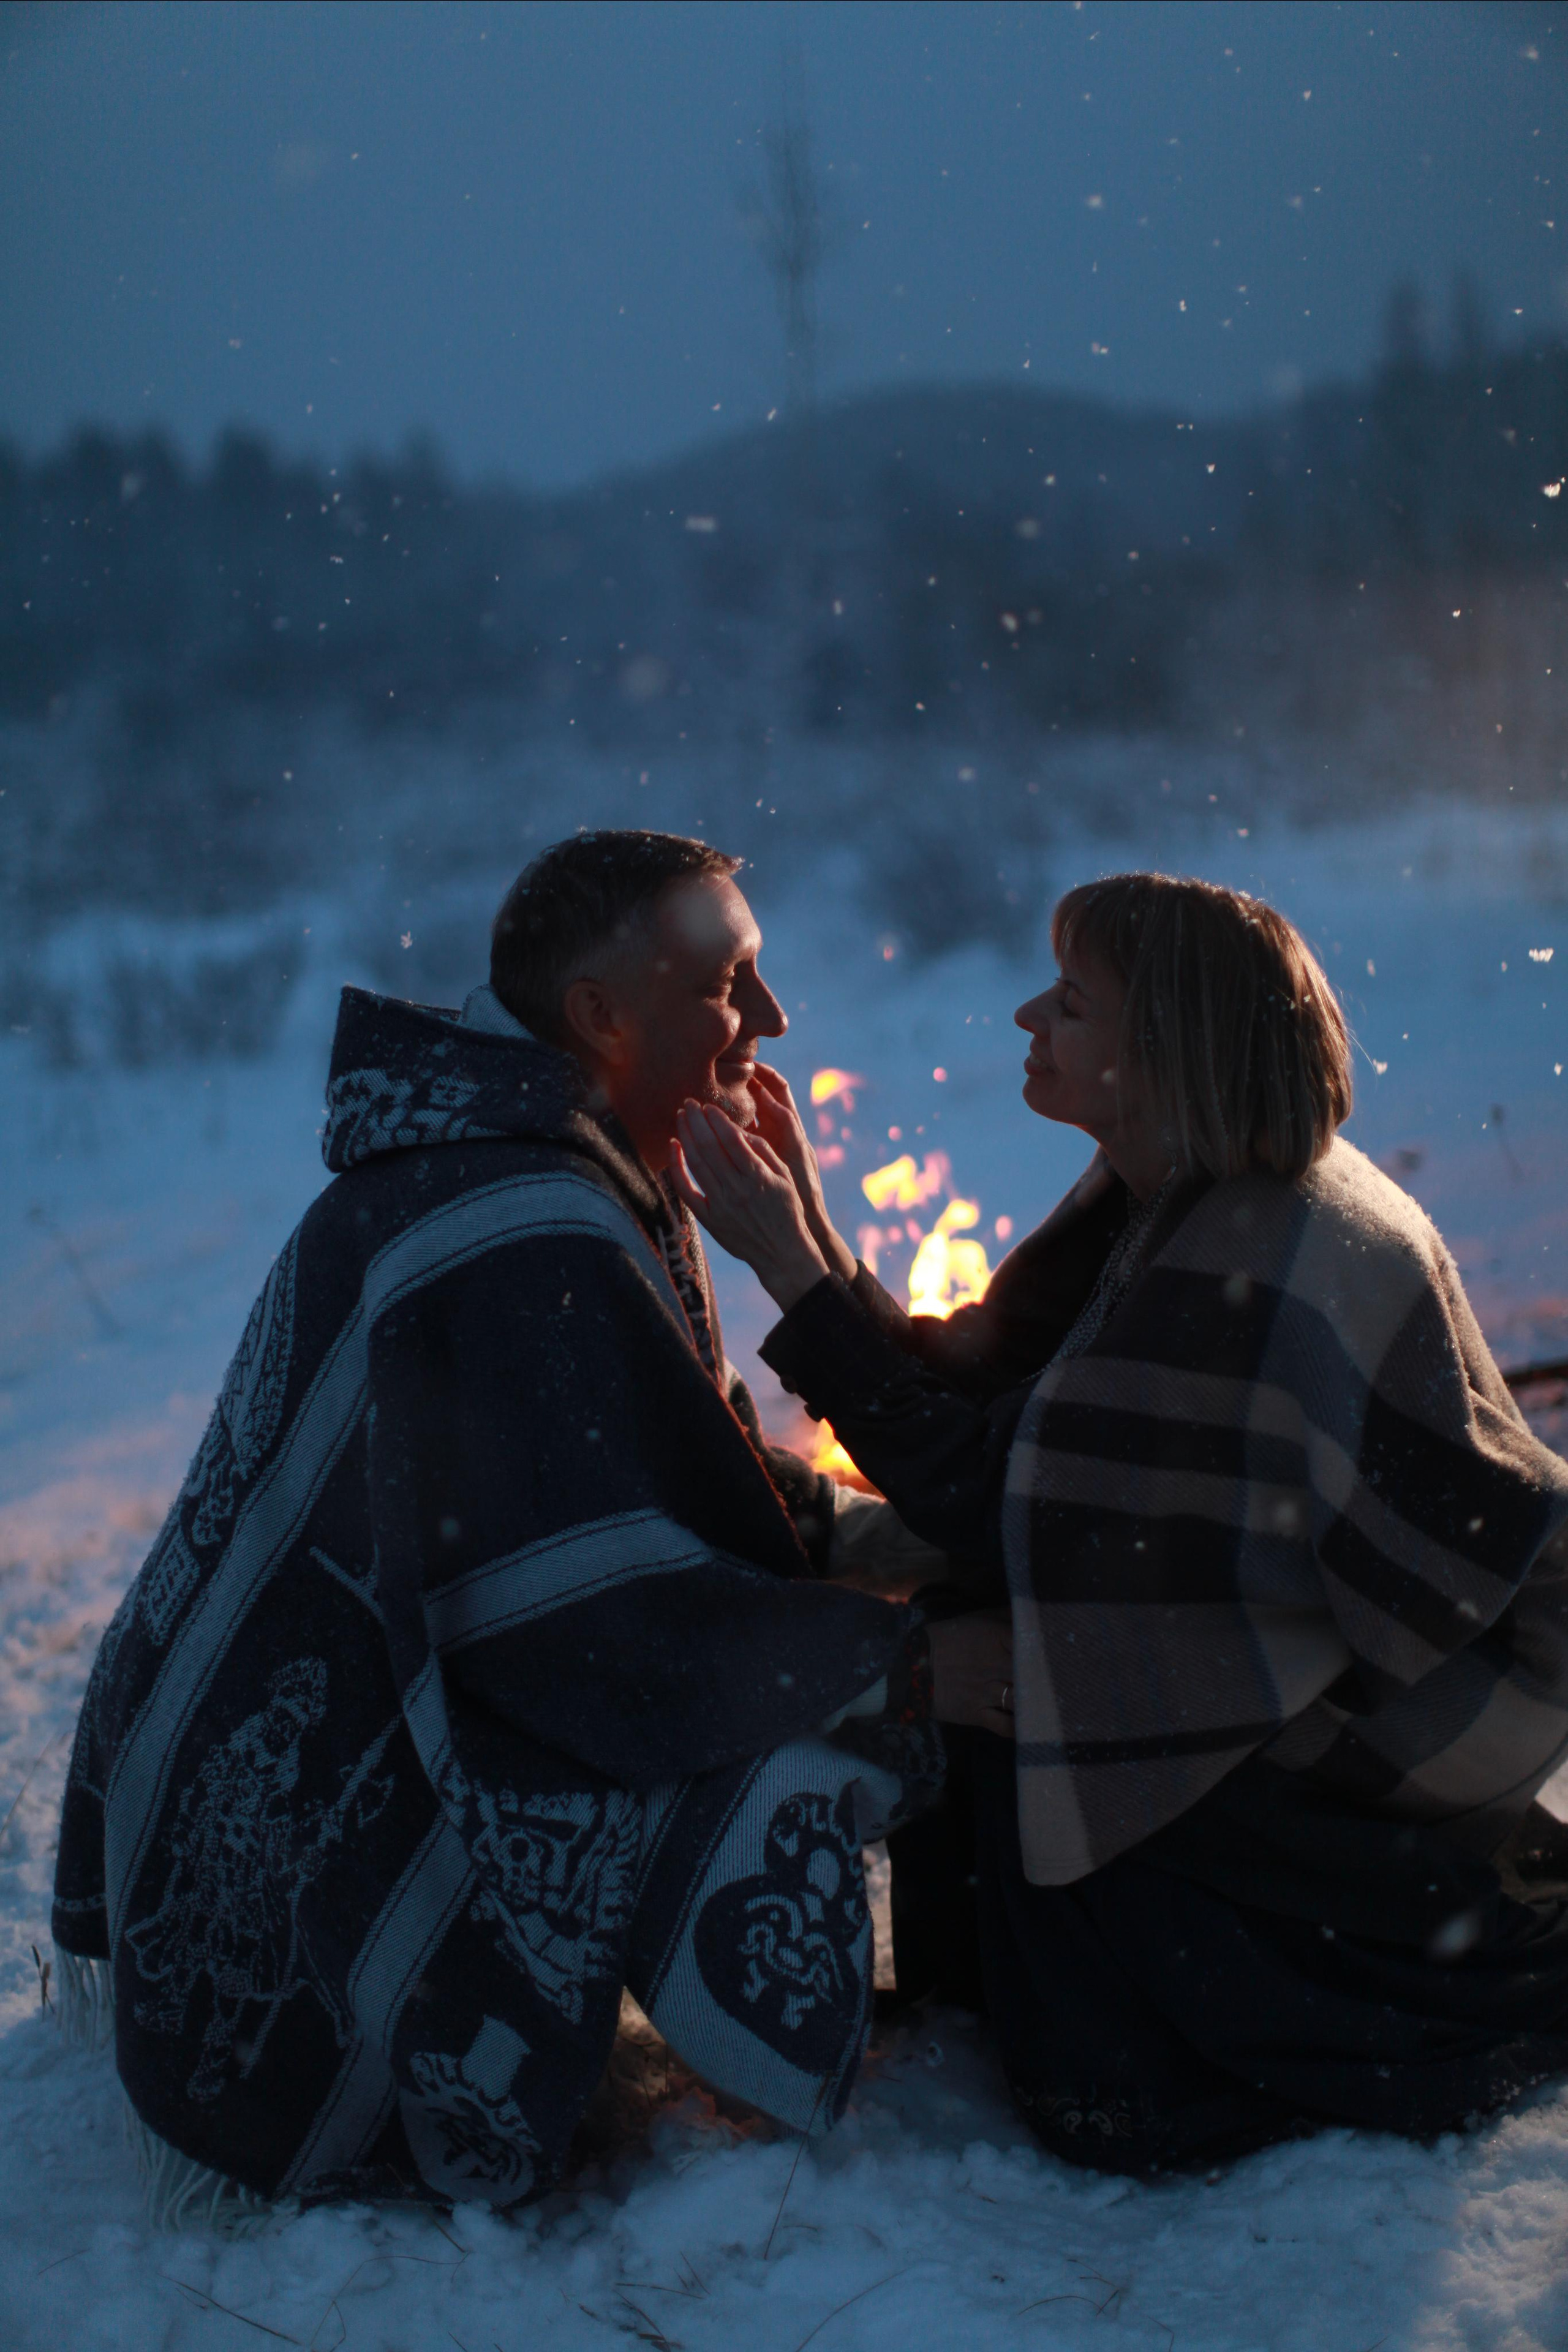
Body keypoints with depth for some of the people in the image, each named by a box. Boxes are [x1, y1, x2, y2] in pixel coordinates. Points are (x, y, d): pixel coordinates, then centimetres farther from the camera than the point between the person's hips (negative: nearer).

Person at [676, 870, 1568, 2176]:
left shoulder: (1238, 1276, -29)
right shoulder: (1174, 1198, -2)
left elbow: (992, 1504, -27)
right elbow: (979, 1384, -3)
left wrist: (790, 1266, -26)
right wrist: (815, 1237, -10)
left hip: (1402, 1718, -8)